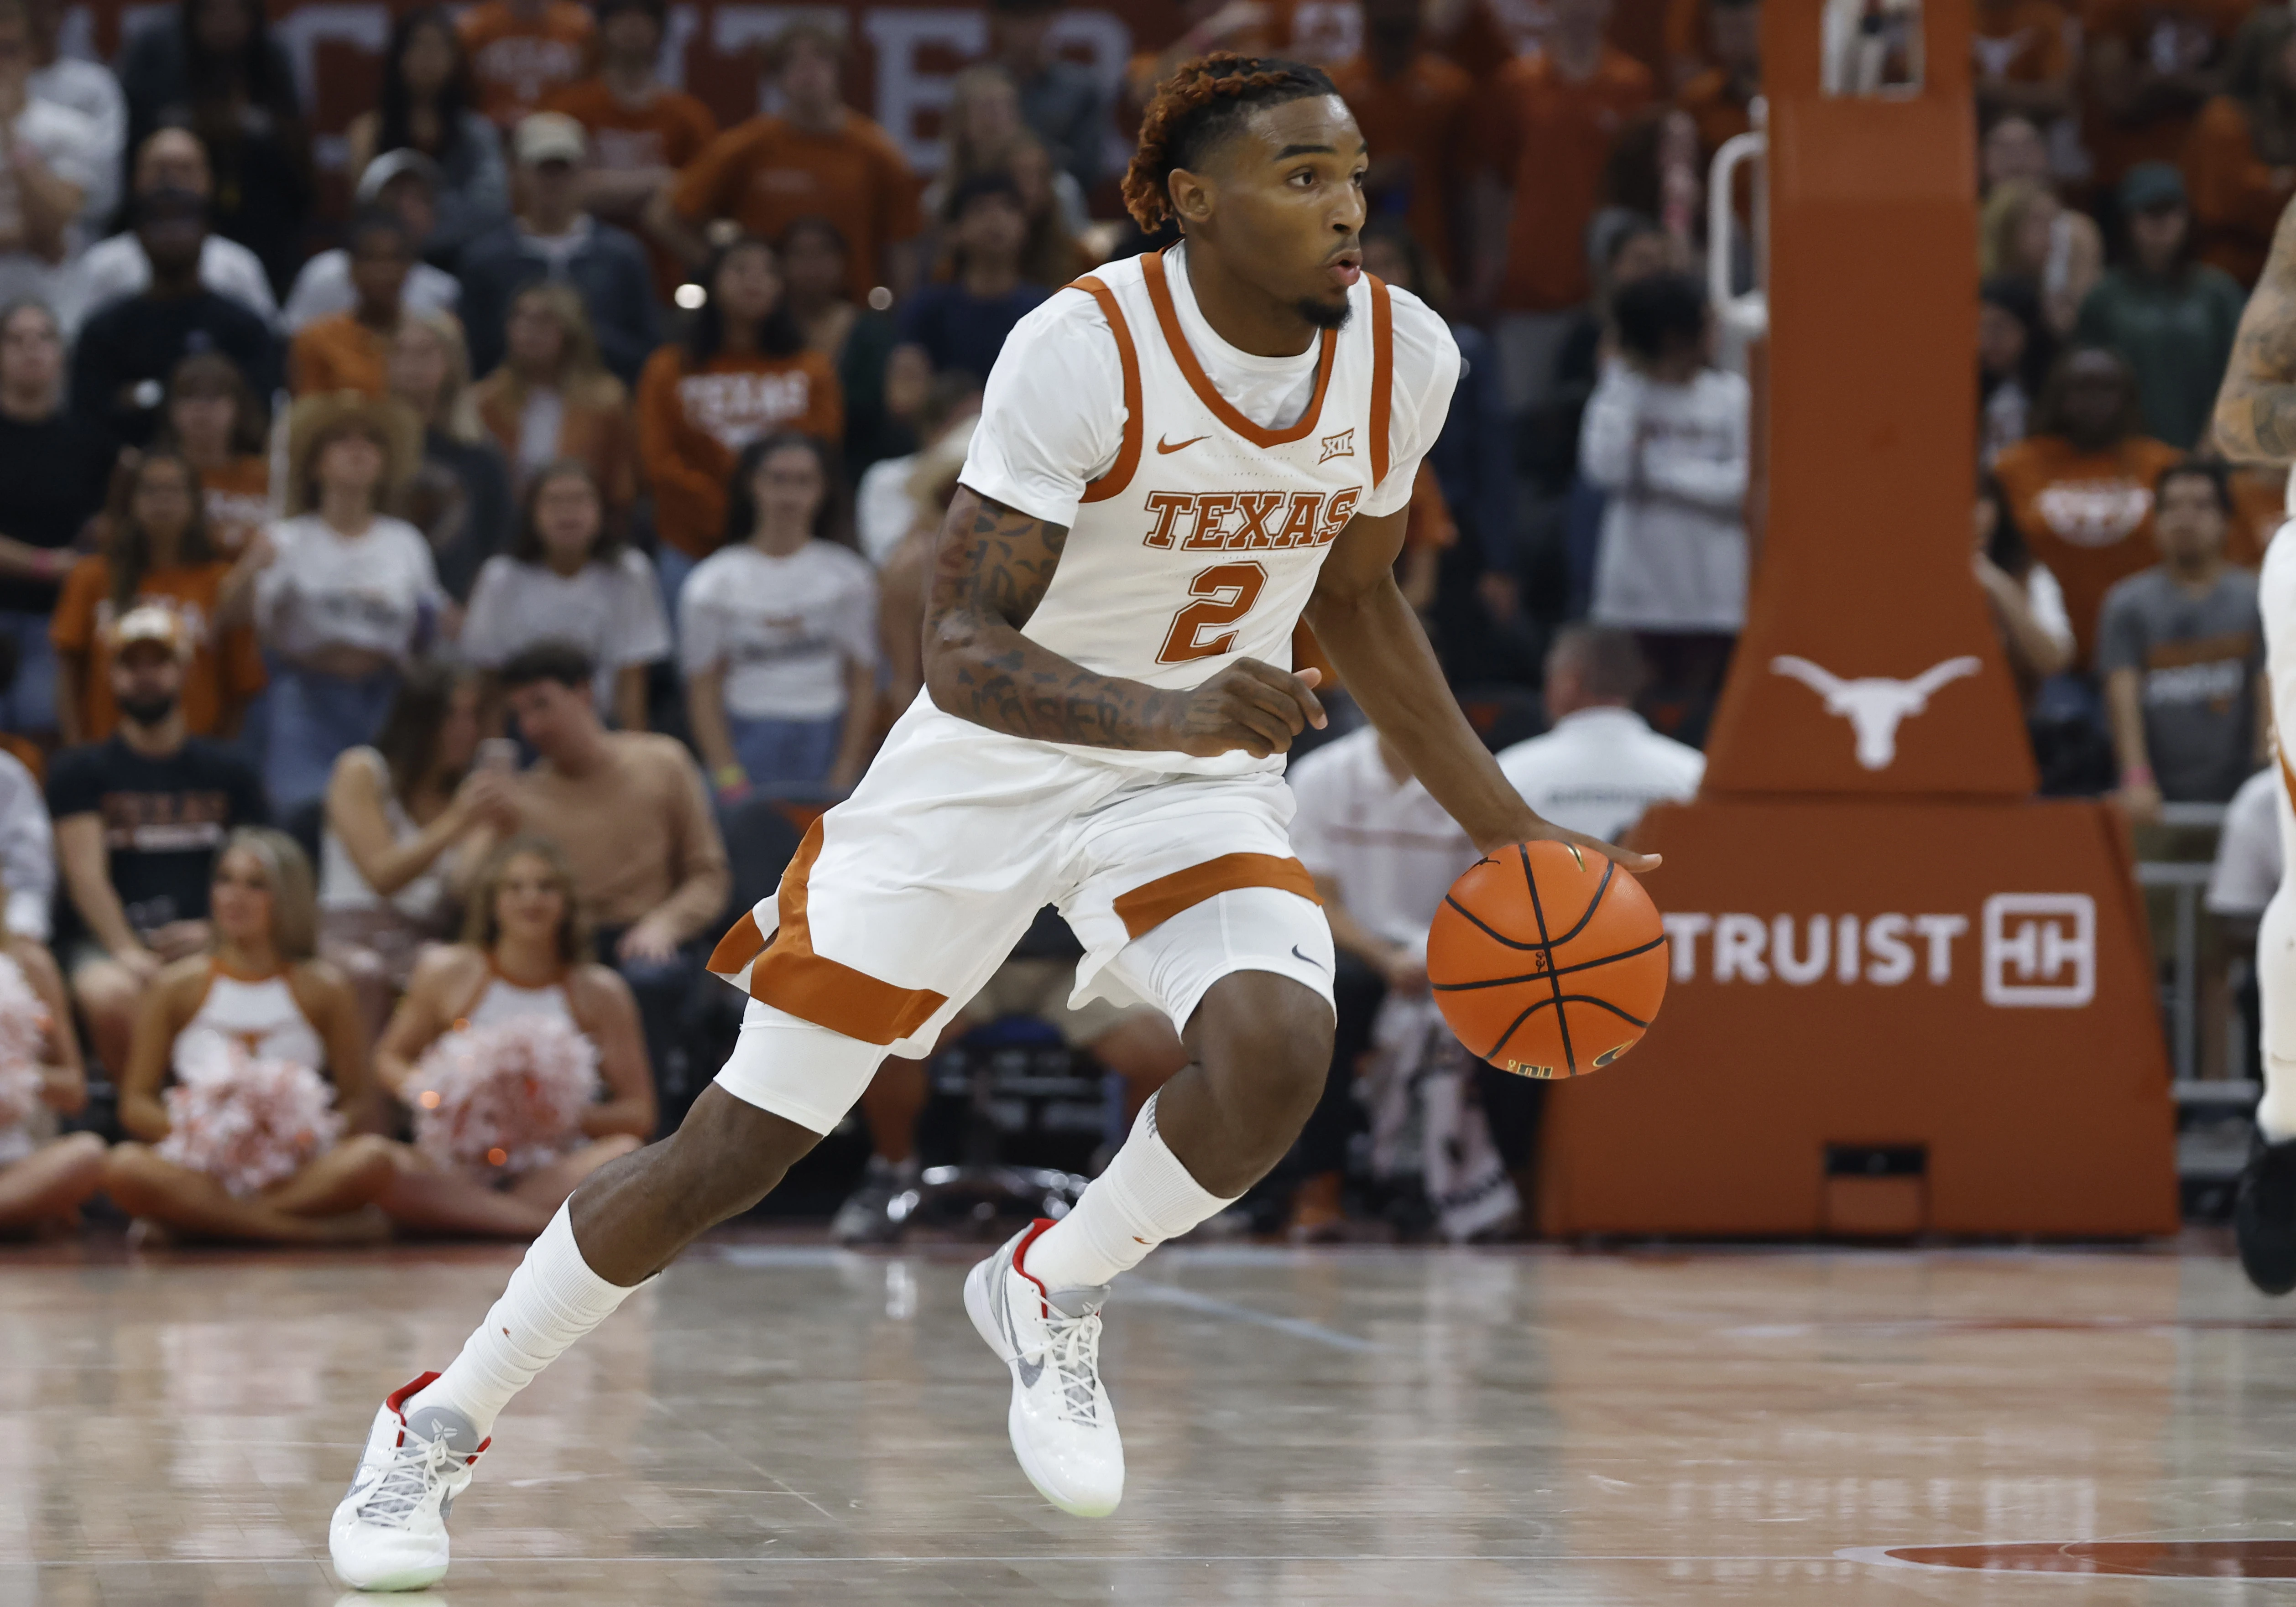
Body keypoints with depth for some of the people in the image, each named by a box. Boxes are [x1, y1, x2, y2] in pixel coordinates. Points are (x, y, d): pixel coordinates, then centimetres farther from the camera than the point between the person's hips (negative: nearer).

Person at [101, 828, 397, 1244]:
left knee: (374, 1159, -32)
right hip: (202, 1170, 0)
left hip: (296, 1170, 1)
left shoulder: (322, 988, 9)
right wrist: (189, 1130, -13)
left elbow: (360, 1102, 6)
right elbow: (136, 1104, 8)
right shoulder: (178, 986, 9)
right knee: (123, 1168, -34)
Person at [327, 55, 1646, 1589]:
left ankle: (1049, 1293, 1)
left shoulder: (1404, 355, -8)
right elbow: (960, 650, -27)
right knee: (738, 1144, 0)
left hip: (1202, 777, 3)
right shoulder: (1083, 351, -24)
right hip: (986, 767, -3)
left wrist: (1508, 831, 9)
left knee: (1277, 1047, -29)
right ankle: (442, 1423, 19)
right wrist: (1166, 713, -43)